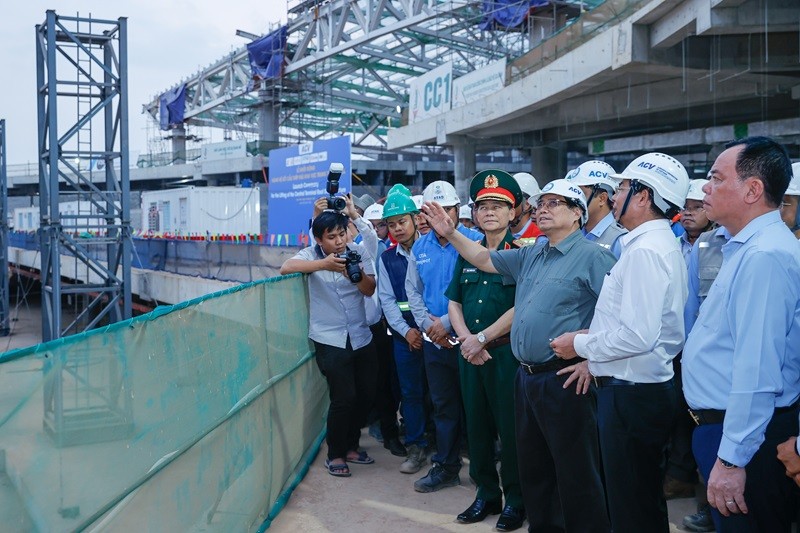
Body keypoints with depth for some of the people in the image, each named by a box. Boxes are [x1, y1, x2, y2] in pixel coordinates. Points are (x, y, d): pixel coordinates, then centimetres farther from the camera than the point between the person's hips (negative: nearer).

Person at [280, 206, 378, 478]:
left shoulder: (358, 252, 1)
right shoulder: (312, 254, -5)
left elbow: (370, 290, -4)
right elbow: (286, 267, -25)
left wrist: (359, 275, -26)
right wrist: (324, 265, -34)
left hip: (361, 337, 4)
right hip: (330, 340, -4)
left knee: (366, 394, 10)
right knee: (344, 398, -8)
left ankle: (350, 446, 31)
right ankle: (335, 454, 13)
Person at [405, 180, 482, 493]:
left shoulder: (475, 241, -10)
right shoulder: (420, 248, 9)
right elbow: (413, 291, 12)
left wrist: (447, 323, -16)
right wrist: (429, 324, -3)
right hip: (433, 339, 5)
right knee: (443, 405, 14)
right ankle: (445, 467, 26)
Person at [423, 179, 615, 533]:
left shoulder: (592, 257, -11)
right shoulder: (530, 255, 14)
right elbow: (484, 259, 24)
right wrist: (450, 233, 13)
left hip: (565, 379, -8)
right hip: (526, 376, 8)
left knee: (576, 474, 2)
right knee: (533, 467, 19)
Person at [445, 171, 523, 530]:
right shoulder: (467, 254, 12)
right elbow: (454, 303, 12)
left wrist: (482, 339, -13)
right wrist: (466, 340, -5)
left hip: (507, 351, -5)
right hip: (470, 352, 6)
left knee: (510, 428, 2)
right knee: (476, 425, 12)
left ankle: (515, 499, 19)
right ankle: (486, 493, 28)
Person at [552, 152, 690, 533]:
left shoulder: (645, 251, -20)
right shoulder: (659, 244, 12)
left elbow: (637, 336, -27)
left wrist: (580, 345, -13)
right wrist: (593, 337, 10)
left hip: (632, 395, -10)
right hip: (644, 387, 10)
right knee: (646, 502, 22)